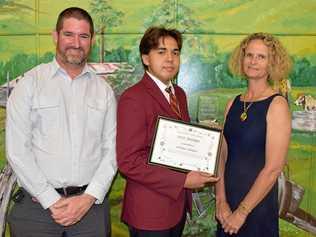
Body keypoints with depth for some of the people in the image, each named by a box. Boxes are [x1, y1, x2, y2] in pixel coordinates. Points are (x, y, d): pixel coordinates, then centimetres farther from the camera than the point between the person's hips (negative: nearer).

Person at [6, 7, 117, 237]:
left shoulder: (104, 90, 6)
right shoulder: (30, 83, -2)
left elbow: (111, 149, 2)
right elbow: (17, 150, -7)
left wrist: (90, 197, -9)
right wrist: (52, 201, -10)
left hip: (90, 203, 2)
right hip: (38, 204, -2)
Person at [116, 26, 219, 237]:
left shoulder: (179, 94, 9)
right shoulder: (133, 98, -17)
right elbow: (129, 161, -21)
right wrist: (183, 180, -20)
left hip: (178, 203, 8)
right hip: (150, 211, -7)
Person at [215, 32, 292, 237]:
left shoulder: (277, 105, -13)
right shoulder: (233, 104, 3)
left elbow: (273, 168, -17)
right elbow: (223, 155, 2)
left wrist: (242, 211, -13)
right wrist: (221, 201, -7)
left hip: (258, 206, -5)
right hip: (228, 203, 5)